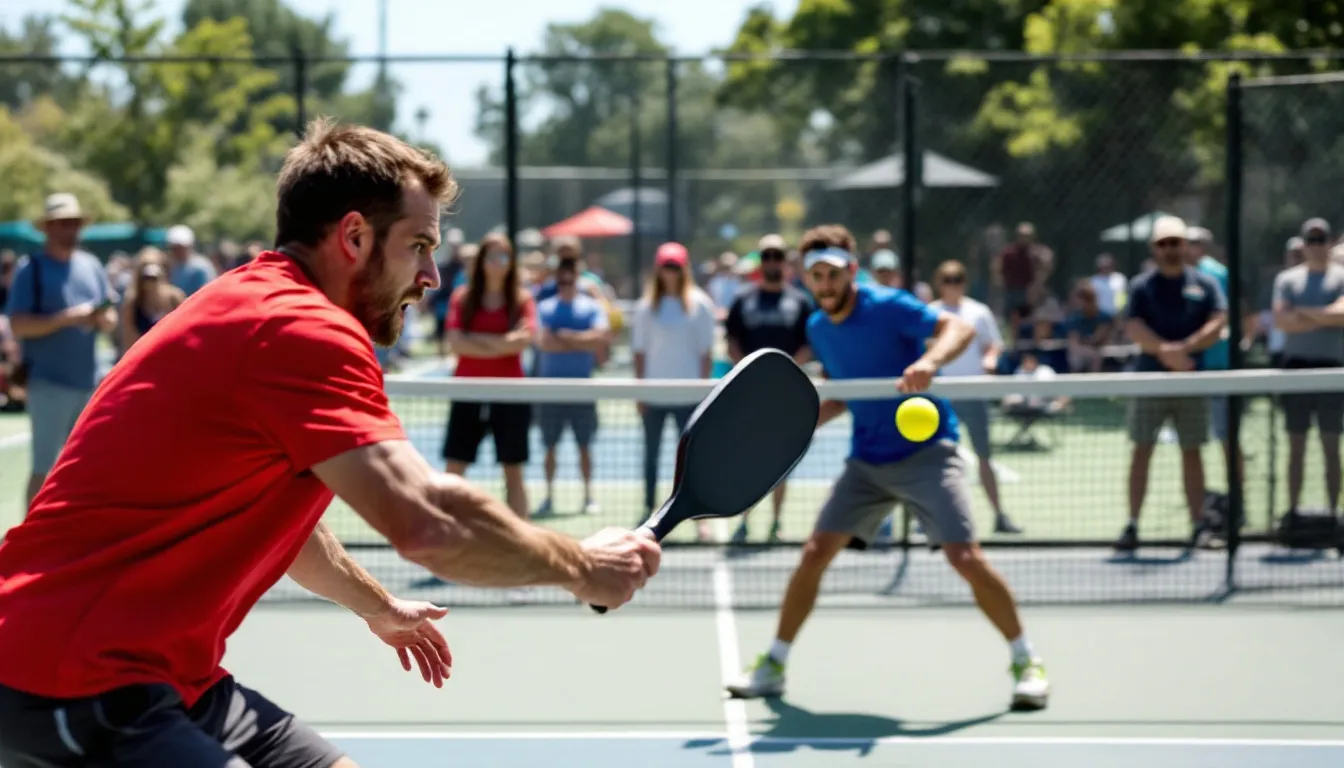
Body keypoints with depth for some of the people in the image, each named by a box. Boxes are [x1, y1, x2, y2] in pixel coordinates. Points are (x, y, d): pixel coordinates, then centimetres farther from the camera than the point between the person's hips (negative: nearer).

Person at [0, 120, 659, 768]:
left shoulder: (254, 309, 16)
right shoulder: (303, 329, -17)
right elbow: (429, 524, -27)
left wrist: (378, 607, 44)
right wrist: (581, 567, -12)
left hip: (164, 678, 11)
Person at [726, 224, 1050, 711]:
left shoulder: (888, 307, -13)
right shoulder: (818, 329, 7)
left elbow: (959, 327, -23)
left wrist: (930, 362, -43)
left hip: (926, 452, -6)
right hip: (867, 461, 6)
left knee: (966, 558, -16)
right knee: (815, 553, -1)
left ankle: (1026, 662, 1)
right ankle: (773, 666, 12)